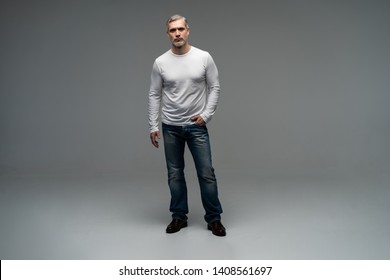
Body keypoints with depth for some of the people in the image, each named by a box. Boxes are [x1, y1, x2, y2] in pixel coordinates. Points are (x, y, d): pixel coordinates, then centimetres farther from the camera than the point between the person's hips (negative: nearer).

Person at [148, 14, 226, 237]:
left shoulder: (204, 57, -5)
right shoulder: (160, 62, -1)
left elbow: (215, 87, 0)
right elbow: (155, 95, 2)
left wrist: (206, 114, -11)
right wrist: (153, 126, -3)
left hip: (197, 126, -1)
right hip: (171, 127, 2)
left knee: (206, 173, -1)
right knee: (175, 174, 9)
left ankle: (214, 218, 13)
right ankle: (179, 217, 23)